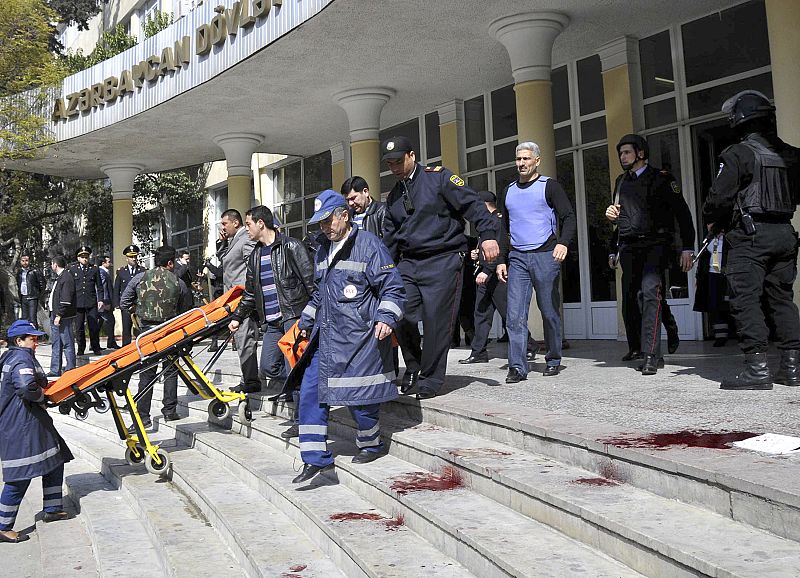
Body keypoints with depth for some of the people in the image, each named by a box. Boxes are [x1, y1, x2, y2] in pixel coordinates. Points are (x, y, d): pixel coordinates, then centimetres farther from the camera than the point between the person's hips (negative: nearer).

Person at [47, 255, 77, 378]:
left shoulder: (66, 278, -15)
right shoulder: (59, 278, 17)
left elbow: (66, 300, -21)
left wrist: (59, 315, -21)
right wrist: (54, 314, 17)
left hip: (63, 317, -10)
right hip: (55, 316, 10)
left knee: (67, 344, -4)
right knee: (56, 344, 14)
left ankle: (71, 370, 2)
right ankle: (55, 371, 21)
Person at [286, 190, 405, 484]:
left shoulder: (368, 244, -7)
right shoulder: (323, 251, 17)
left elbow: (392, 286, -9)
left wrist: (386, 317, -20)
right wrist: (306, 322, 28)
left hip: (359, 336, -7)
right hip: (326, 336, 8)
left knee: (358, 395, -1)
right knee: (311, 391, 2)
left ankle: (370, 444, 26)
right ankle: (315, 458, 9)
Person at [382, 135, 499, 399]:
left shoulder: (438, 177, -2)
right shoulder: (394, 195, 18)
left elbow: (472, 203, -10)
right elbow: (390, 238, 24)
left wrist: (488, 234, -23)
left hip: (443, 261, -5)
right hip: (409, 262, 6)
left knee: (436, 321, -6)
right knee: (402, 316, -7)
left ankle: (430, 380, 9)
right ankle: (413, 367, 16)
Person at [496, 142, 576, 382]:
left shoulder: (549, 186, 2)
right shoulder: (508, 192, 16)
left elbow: (569, 218, -4)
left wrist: (563, 242, -22)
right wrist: (501, 260, 12)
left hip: (545, 256, -3)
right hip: (517, 259, 4)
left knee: (550, 312, 5)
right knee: (515, 315, -6)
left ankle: (553, 361, 20)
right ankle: (517, 367, -6)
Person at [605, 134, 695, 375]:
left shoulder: (661, 178, 1)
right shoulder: (621, 182, 18)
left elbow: (682, 212, -3)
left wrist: (687, 248, -9)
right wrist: (612, 214, 5)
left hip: (655, 244, -6)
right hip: (629, 247, 6)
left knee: (650, 292, -21)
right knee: (629, 299, 4)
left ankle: (651, 355, -24)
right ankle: (636, 348, 16)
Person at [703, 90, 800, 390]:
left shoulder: (738, 154, -9)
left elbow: (719, 197, -11)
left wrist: (714, 222, 6)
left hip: (750, 234, -7)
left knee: (746, 300, -6)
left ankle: (757, 369, -10)